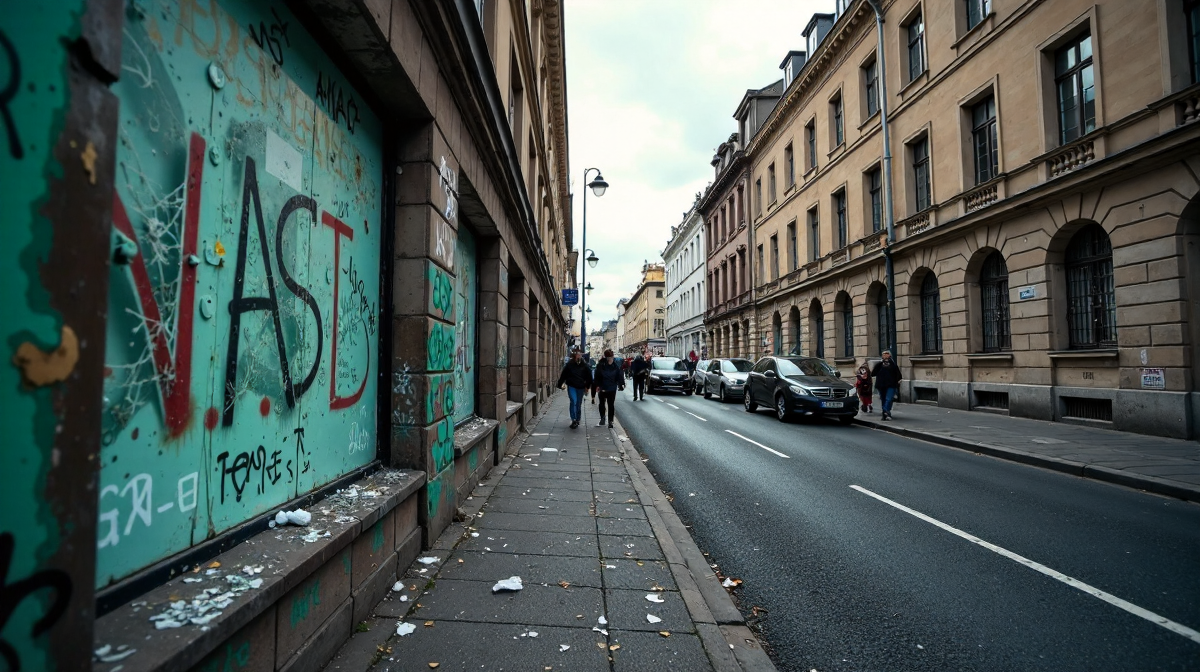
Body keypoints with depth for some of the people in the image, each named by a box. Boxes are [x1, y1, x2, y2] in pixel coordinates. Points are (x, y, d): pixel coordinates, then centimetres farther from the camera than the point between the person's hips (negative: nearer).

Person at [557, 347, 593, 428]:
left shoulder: (584, 365, 3)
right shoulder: (569, 364, -3)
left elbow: (589, 376, 9)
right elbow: (563, 375, 0)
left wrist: (587, 387, 9)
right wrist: (560, 384, -1)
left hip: (581, 387, 2)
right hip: (571, 386, -2)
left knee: (579, 404, 10)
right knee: (574, 401, -17)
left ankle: (577, 420, 24)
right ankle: (574, 420, -16)